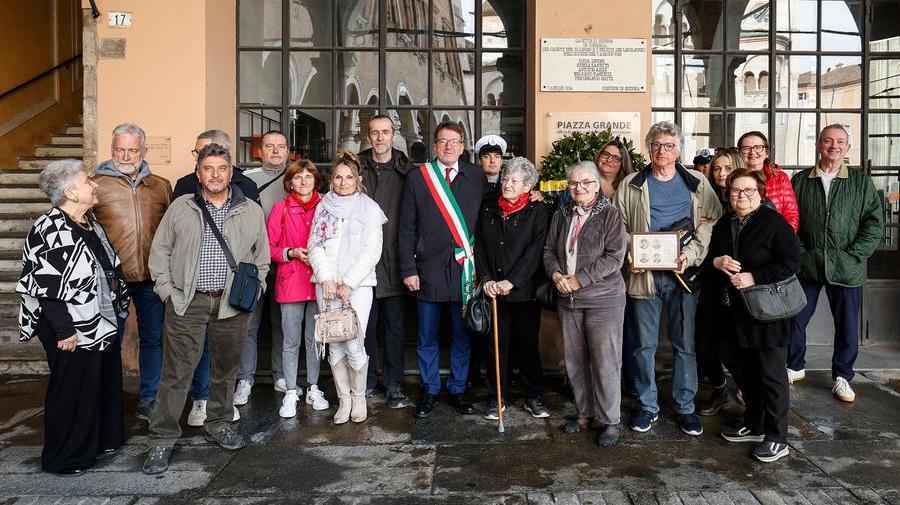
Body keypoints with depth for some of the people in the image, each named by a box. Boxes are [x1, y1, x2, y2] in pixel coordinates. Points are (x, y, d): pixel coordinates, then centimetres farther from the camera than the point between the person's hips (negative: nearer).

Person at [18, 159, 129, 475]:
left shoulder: (89, 223, 9)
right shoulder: (50, 230, -19)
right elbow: (46, 287, -21)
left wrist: (118, 306, 19)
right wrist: (64, 330, -20)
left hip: (103, 324, 9)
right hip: (73, 331, -9)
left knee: (106, 384, 19)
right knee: (72, 393, 6)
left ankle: (104, 440, 37)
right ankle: (65, 458, 23)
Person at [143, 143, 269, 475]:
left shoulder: (251, 212, 7)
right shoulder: (180, 208, 4)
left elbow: (261, 258, 13)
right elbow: (159, 251, 8)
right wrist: (167, 290, 0)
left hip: (232, 304, 2)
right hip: (187, 302, -1)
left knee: (226, 369, 14)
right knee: (176, 372, 0)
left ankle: (218, 425, 32)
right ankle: (162, 440, 10)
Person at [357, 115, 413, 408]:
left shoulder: (406, 171, 3)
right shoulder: (357, 168, 5)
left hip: (394, 261, 0)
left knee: (395, 326, 6)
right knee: (366, 323, 9)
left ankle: (394, 385, 16)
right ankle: (366, 380, 24)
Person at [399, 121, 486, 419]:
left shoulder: (477, 177, 6)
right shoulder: (417, 178, 3)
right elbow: (407, 228, 2)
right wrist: (408, 269, -3)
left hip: (465, 269, 1)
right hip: (428, 271, -1)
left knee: (462, 336, 10)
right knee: (427, 338, 9)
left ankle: (457, 390, 25)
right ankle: (429, 391, 24)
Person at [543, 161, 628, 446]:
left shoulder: (610, 214, -5)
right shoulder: (561, 215, 11)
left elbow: (614, 257, -13)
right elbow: (549, 250, 14)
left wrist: (579, 279, -15)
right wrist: (556, 274, -7)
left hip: (603, 299, -5)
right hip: (568, 300, 5)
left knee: (605, 362, -2)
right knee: (574, 360, 11)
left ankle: (610, 420, 13)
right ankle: (585, 413, 27)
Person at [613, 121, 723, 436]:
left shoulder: (697, 184, 7)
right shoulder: (631, 185, 7)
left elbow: (711, 221, 2)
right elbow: (618, 227, 8)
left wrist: (691, 253, -11)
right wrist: (627, 256, -8)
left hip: (683, 274, 0)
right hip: (643, 273, 0)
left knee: (685, 344, 5)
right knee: (644, 344, 7)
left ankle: (685, 407, 20)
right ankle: (648, 405, 21)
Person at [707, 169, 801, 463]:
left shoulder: (774, 223, -10)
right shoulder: (722, 226, 12)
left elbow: (791, 263, -16)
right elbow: (706, 264, 17)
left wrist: (754, 278, -23)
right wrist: (716, 262, -6)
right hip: (736, 313, 7)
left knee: (771, 374, 1)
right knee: (746, 372, 17)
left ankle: (777, 438, 11)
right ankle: (754, 425, 32)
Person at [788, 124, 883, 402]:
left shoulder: (861, 181, 3)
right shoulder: (800, 180, 5)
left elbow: (875, 223, 1)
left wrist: (853, 255, -9)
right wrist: (800, 254, -5)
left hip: (846, 269, 0)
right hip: (806, 265, 1)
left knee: (847, 326, 8)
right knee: (794, 319, 7)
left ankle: (842, 376, 25)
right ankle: (795, 367, 27)